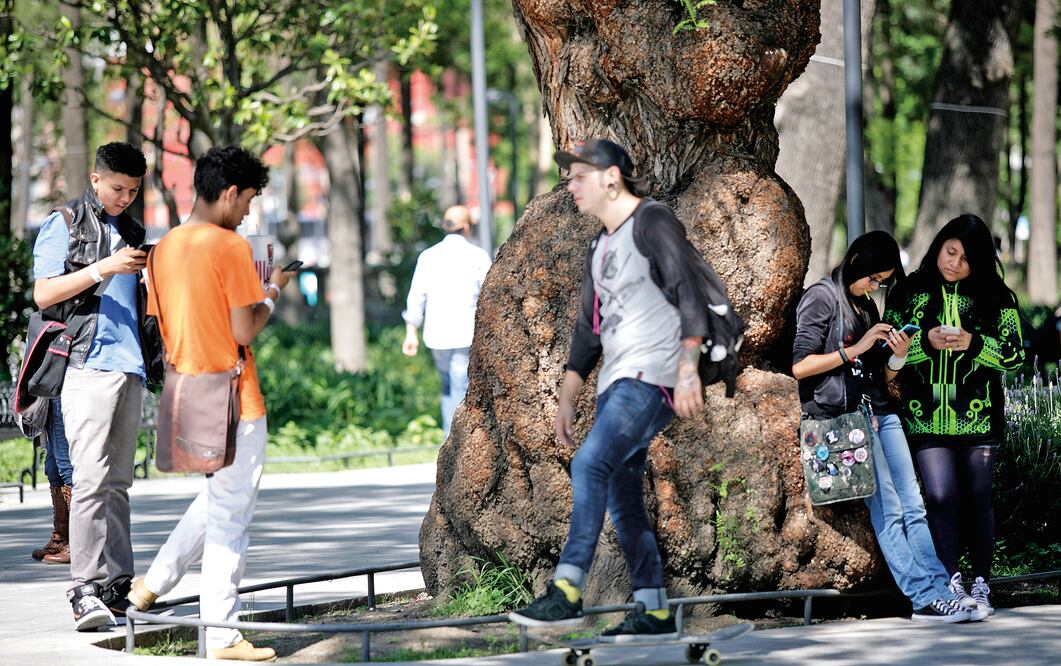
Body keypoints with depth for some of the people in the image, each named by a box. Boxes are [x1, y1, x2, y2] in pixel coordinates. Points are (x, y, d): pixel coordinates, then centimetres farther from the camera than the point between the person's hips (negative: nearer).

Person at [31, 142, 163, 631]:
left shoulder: (131, 231, 21)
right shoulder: (64, 223, 3)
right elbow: (44, 293, -7)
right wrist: (103, 268, -14)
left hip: (130, 367, 7)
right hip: (88, 365, -7)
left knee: (117, 480, 7)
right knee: (91, 477, -15)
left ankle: (115, 586, 8)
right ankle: (86, 591, -19)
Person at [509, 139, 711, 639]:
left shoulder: (653, 223, -6)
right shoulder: (600, 247, 21)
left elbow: (690, 294, -15)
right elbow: (588, 328, 25)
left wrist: (688, 370, -24)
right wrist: (566, 399, 20)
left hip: (651, 376, -10)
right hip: (615, 383, 10)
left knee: (590, 464, -24)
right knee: (621, 497, 6)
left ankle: (566, 592, -30)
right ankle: (653, 611, 10)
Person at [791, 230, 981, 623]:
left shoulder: (866, 305, 21)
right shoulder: (822, 298, -2)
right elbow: (800, 366, -11)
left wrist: (897, 357, 2)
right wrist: (855, 350, -11)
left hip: (880, 413, 8)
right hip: (842, 415, -8)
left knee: (914, 506, -3)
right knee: (888, 510, -11)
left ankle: (940, 593, -9)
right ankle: (925, 598, -14)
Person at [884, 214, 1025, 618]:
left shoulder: (995, 297, 3)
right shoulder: (909, 293, 5)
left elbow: (1015, 354, 1)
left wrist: (974, 344, -15)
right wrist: (925, 342, -13)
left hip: (978, 417, 0)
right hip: (927, 416, 0)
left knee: (977, 500, 3)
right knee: (940, 498, -7)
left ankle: (980, 586, 10)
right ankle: (952, 584, -2)